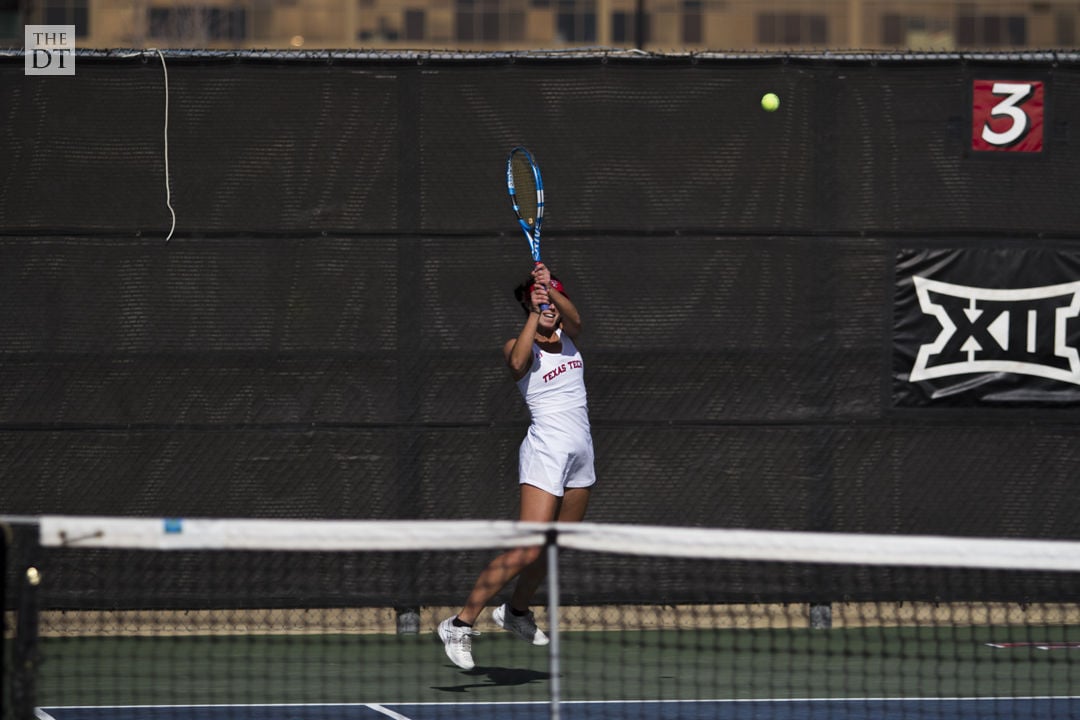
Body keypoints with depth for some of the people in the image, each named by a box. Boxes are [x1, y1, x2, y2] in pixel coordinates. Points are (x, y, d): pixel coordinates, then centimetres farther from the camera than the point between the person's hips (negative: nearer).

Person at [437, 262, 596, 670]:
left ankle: (515, 611, 36)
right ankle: (460, 624, -14)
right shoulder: (519, 346, -5)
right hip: (545, 451, -7)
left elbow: (574, 318, -14)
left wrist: (551, 292, -32)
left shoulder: (566, 337, 9)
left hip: (580, 453, 7)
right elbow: (518, 363, -29)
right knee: (526, 552, -16)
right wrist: (534, 311, -29)